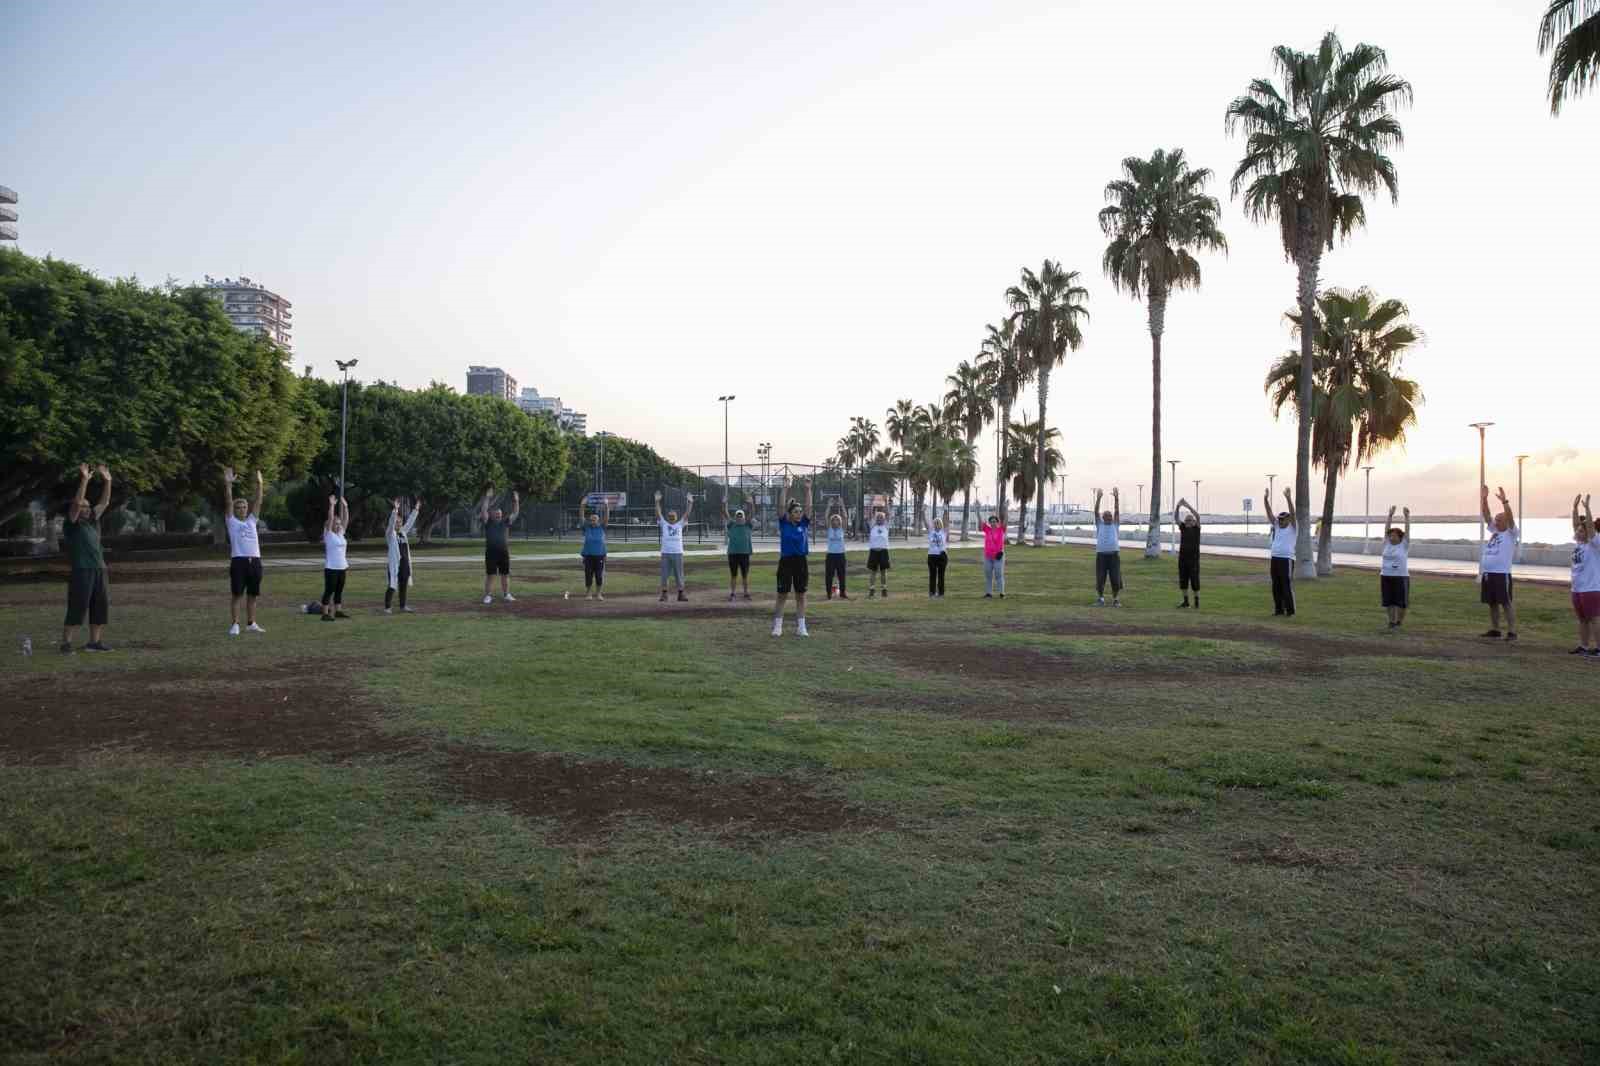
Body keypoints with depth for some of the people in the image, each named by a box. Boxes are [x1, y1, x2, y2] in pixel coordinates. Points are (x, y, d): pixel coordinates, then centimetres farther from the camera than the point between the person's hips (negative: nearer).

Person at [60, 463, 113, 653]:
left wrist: (107, 480, 11)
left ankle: (94, 642, 16)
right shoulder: (70, 524, -2)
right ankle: (66, 643, 1)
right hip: (81, 571, -7)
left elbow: (104, 503, 17)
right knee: (77, 608, -6)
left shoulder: (92, 521, 16)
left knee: (101, 607, 8)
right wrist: (84, 479, -18)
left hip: (100, 571, 7)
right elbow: (76, 503, -16)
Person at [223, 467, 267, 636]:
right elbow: (229, 502, -3)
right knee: (237, 595, -2)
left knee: (252, 595, 9)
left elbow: (258, 502, 10)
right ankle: (235, 624, 2)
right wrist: (228, 484, -12)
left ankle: (251, 623, 17)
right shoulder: (232, 522, 6)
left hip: (255, 561, 4)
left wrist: (259, 484, 3)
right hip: (239, 561, -4)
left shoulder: (252, 520, 16)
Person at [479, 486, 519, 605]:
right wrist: (487, 497, -14)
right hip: (491, 553, -3)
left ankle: (506, 595, 17)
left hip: (504, 553, 3)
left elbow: (516, 513, 7)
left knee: (505, 574, 8)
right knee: (490, 575, 1)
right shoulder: (488, 523, 2)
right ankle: (487, 596, 7)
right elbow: (483, 510, -10)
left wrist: (516, 501, -3)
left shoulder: (505, 522, 10)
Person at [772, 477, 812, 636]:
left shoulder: (804, 524, 4)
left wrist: (808, 489, -10)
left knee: (801, 596, 6)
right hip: (786, 562, -2)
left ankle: (800, 627, 11)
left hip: (801, 562, 2)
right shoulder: (784, 524, -1)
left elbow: (809, 507, -4)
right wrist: (785, 488, -14)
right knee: (782, 596, 4)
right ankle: (777, 626, 11)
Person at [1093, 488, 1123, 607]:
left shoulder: (1115, 525, 15)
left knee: (1115, 579, -1)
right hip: (1101, 554, 0)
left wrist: (1116, 498, -6)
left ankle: (1116, 599, 13)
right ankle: (1100, 598, 17)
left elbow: (1117, 511, 5)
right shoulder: (1100, 525, 14)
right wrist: (1098, 499, -7)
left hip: (1114, 554, 0)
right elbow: (1096, 512, 4)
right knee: (1100, 579, 1)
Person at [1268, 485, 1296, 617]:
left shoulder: (1292, 528, 1)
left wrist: (1289, 498, -23)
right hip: (1275, 558, 6)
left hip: (1287, 559, -6)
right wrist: (1266, 500, -2)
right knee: (1276, 586, 8)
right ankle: (1278, 608, 16)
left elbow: (1293, 513, -12)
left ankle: (1290, 610, 1)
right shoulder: (1277, 527, 16)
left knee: (1287, 585, -5)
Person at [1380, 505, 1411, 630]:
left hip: (1401, 577, -4)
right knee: (1389, 601, 6)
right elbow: (1386, 528, 9)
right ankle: (1392, 622, 16)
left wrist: (1407, 516, -4)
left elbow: (1407, 530, -4)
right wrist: (1390, 515, 7)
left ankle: (1399, 622, 15)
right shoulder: (1387, 543, 9)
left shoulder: (1404, 545, 0)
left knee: (1401, 602, 1)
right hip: (1386, 576, 4)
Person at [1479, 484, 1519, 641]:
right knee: (1492, 603, 12)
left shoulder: (1511, 533, -1)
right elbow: (1486, 515, 13)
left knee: (1507, 603, -4)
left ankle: (1512, 631, -1)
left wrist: (1504, 501, -25)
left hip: (1501, 574, -7)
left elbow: (1510, 517, -17)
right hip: (1487, 573, 7)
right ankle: (1494, 630, 19)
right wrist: (1483, 498, 3)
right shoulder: (1494, 530, 16)